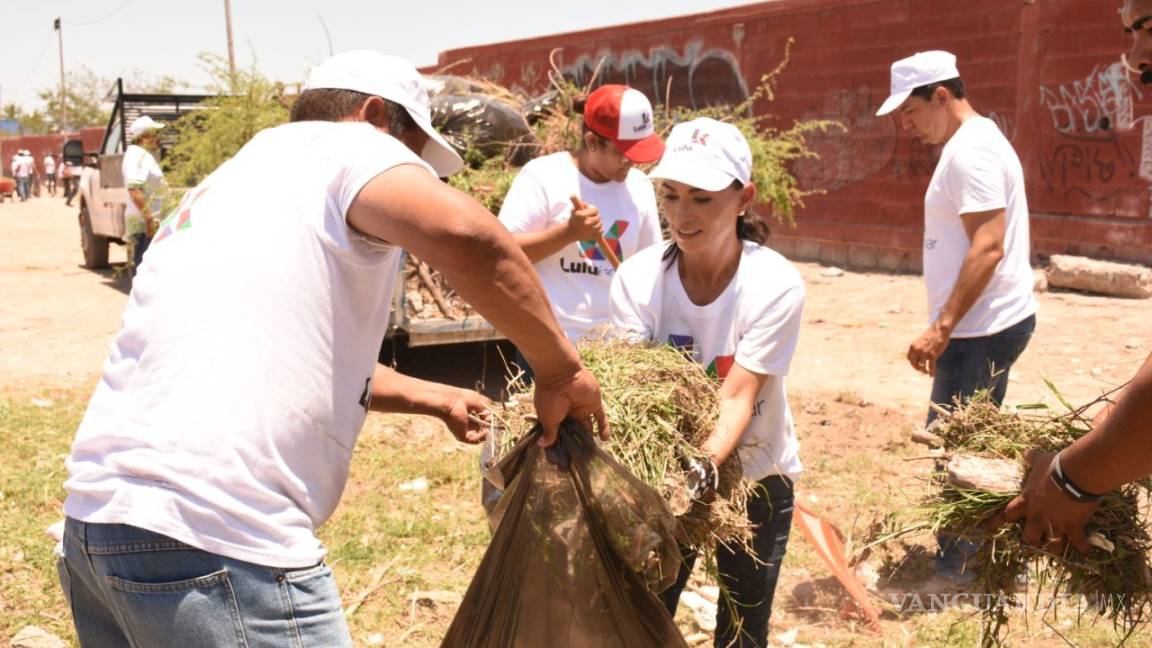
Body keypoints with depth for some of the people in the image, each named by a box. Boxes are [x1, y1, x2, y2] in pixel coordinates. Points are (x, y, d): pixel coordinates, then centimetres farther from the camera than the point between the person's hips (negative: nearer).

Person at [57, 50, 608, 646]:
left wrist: (433, 399, 36)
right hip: (212, 543, -9)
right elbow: (463, 233, -23)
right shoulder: (343, 146, -1)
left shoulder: (232, 181, 24)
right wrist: (559, 371, -9)